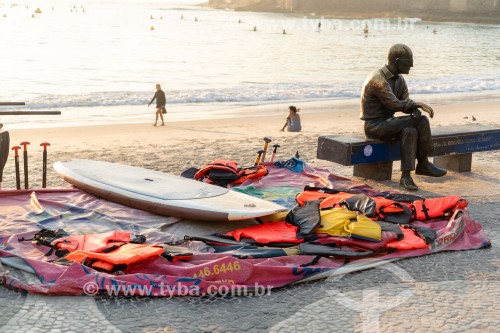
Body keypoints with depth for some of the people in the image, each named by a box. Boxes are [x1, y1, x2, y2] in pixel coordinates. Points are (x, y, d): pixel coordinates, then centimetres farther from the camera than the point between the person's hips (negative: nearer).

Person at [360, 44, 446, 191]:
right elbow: (394, 104, -25)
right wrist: (419, 104, -17)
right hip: (374, 126, -8)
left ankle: (406, 176, -21)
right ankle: (423, 163, -10)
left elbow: (405, 104, 4)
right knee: (421, 121, -20)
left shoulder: (399, 79, 9)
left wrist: (415, 109, -19)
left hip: (387, 123, 8)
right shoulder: (378, 80, -20)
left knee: (410, 131, -22)